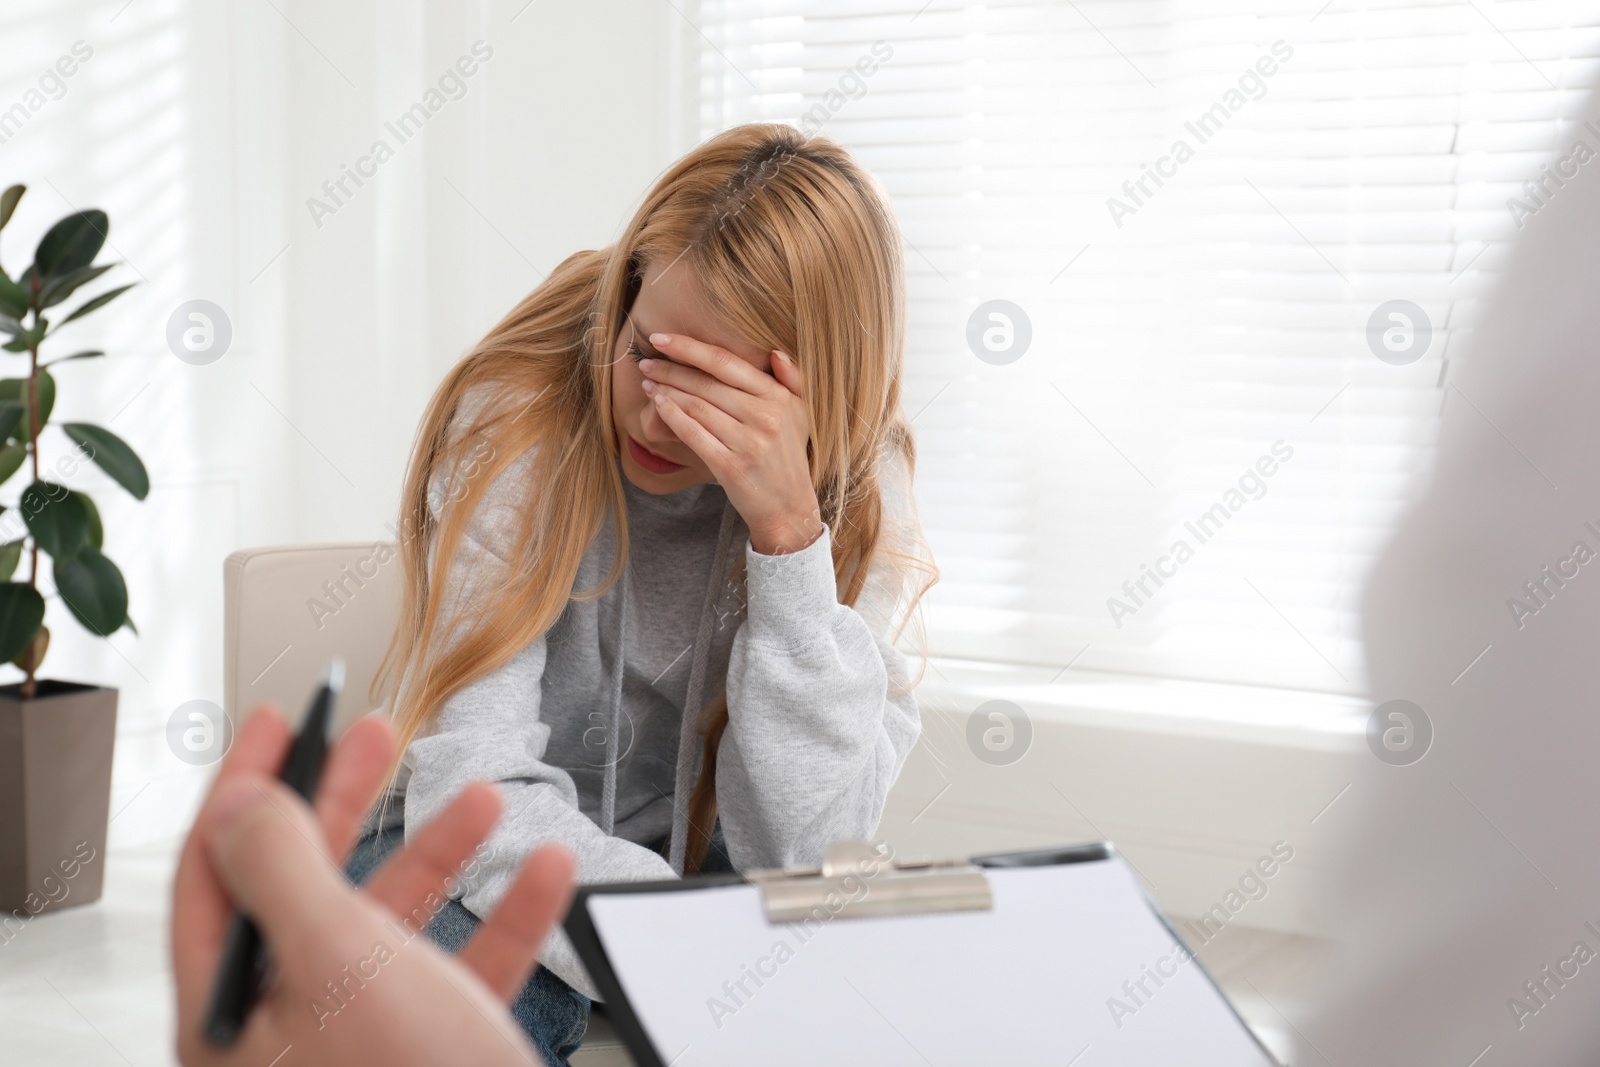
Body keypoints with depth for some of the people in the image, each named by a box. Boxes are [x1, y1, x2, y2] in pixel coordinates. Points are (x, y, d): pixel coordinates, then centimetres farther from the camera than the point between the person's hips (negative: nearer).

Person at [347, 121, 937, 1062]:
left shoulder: (858, 494, -12)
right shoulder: (514, 422, -18)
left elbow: (797, 846, -20)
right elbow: (472, 791, -24)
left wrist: (788, 530, -31)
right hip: (485, 875, -2)